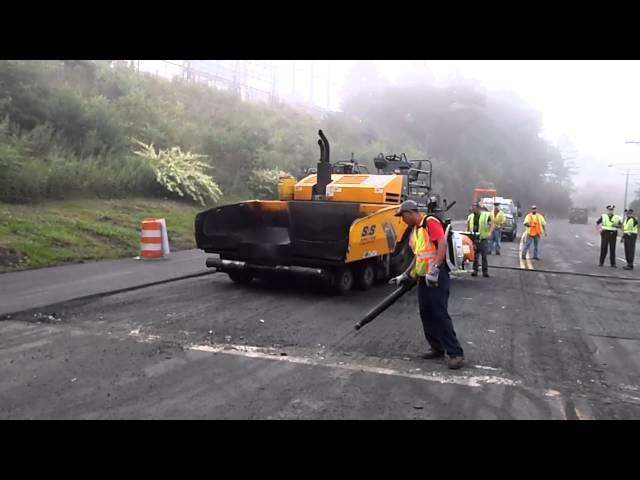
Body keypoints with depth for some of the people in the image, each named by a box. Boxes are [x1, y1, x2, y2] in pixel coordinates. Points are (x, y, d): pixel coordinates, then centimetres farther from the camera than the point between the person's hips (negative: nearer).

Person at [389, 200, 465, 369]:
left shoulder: (430, 222, -10)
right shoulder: (414, 230, 18)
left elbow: (442, 244, -22)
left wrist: (434, 269, -30)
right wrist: (406, 275, 21)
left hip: (437, 276, -9)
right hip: (423, 277, 9)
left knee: (440, 314, -10)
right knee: (426, 314, 8)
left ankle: (455, 352, -4)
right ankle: (437, 348, 18)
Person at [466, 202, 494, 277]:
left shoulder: (486, 215, -1)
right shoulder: (470, 217, 11)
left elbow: (492, 225, -7)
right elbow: (467, 227, 20)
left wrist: (490, 233, -22)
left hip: (483, 239, -3)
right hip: (474, 239, 3)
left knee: (484, 256, -1)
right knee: (475, 256, 4)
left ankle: (485, 271, 4)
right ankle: (475, 270, 11)